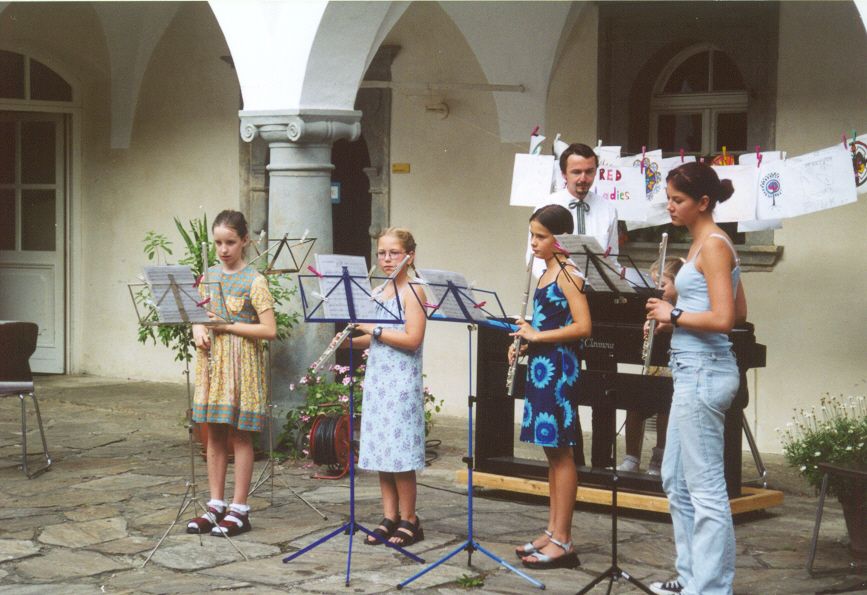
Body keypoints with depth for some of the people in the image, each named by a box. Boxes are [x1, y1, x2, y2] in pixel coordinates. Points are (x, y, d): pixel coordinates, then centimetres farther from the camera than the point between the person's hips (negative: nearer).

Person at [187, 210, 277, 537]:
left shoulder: (254, 280, -10)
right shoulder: (210, 275, 9)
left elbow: (269, 330, -15)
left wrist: (226, 326, -17)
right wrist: (198, 330, -3)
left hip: (242, 362, -6)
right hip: (213, 360, 6)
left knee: (239, 434, 0)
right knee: (214, 433, 9)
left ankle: (239, 509, 6)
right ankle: (216, 505, 16)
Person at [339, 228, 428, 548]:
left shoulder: (412, 292, -8)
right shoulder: (378, 293, 14)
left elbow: (412, 339, -18)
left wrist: (373, 329, -16)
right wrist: (351, 341, 2)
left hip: (402, 383, -7)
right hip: (376, 380, 7)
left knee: (399, 453, -6)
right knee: (380, 451, 7)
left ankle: (409, 520, 3)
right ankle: (389, 517, 13)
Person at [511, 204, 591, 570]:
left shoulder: (567, 274, -12)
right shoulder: (547, 273, 15)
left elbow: (582, 327, -21)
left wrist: (537, 335, -18)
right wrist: (525, 338, 6)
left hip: (558, 367, -9)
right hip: (541, 366, 9)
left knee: (561, 453, -5)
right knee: (552, 453, 12)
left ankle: (562, 541, -2)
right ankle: (553, 532, 19)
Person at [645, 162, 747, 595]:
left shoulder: (713, 245, -14)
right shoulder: (705, 243, 15)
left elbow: (723, 318, -24)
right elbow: (739, 314, 20)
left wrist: (674, 314, -12)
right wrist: (671, 312, 11)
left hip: (704, 372, -11)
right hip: (693, 371, 11)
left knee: (705, 488, -6)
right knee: (676, 479, 17)